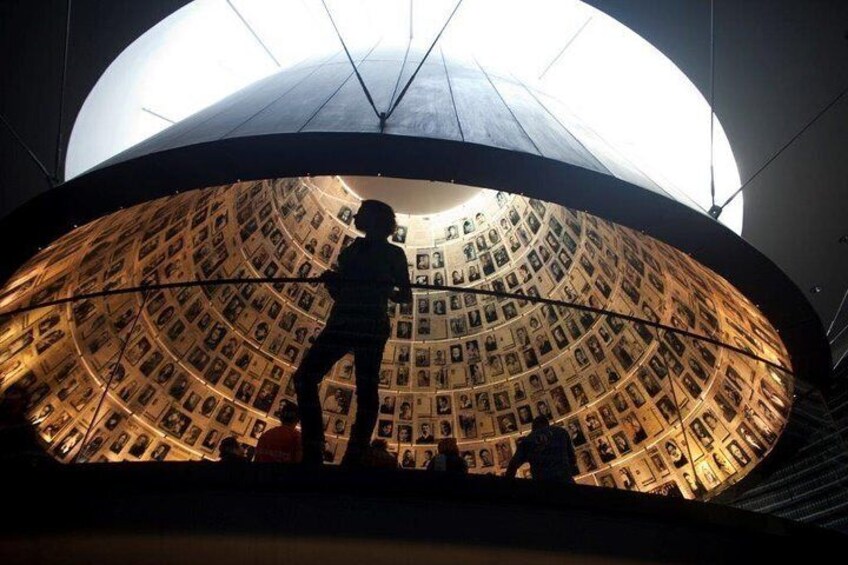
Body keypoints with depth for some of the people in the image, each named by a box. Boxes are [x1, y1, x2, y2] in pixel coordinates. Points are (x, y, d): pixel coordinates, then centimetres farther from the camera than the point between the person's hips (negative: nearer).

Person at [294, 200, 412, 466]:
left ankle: (353, 460, -14)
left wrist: (386, 290, -12)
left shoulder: (393, 254, 8)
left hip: (371, 327, -5)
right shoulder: (352, 250, 20)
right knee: (305, 376, -8)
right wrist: (331, 280, 1)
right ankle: (312, 454, -10)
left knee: (366, 390, -11)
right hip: (342, 322, 5)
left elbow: (406, 296, 5)